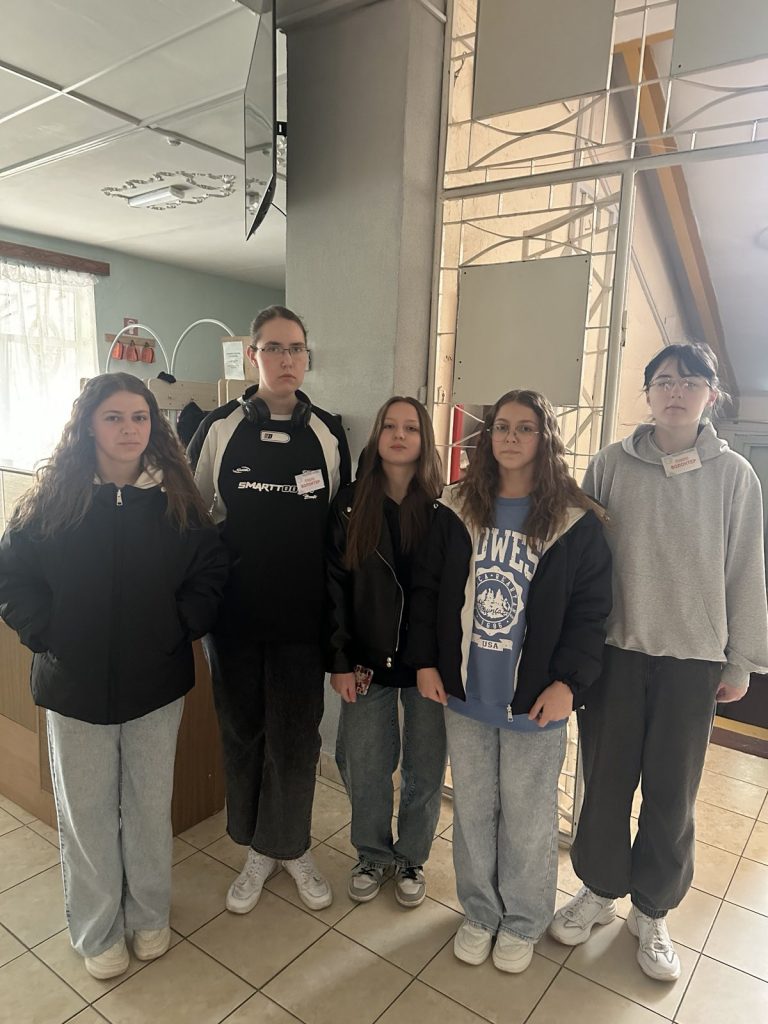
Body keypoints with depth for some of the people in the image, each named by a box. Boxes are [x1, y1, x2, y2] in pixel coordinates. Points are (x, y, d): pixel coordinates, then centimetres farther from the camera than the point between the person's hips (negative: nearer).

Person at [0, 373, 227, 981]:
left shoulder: (177, 498, -5)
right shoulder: (53, 498, -7)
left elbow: (212, 570, 2)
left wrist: (180, 628, -7)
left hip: (157, 685, 1)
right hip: (77, 688, 0)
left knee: (150, 806, 16)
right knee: (87, 814, 14)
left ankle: (150, 916, 40)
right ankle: (98, 932, 37)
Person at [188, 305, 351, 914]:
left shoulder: (329, 435, 1)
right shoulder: (219, 429, -2)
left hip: (303, 617, 0)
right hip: (234, 615, 1)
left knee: (296, 737, 9)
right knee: (243, 731, 14)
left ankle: (292, 847, 33)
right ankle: (258, 849, 35)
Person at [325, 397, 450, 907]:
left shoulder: (443, 511, -4)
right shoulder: (350, 505, -1)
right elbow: (335, 585, -1)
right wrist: (340, 660, -5)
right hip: (368, 662, 1)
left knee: (425, 769, 12)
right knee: (365, 766, 12)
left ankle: (411, 858, 37)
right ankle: (372, 856, 37)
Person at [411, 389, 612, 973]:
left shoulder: (576, 521, -7)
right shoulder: (460, 510, 0)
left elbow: (590, 609, -6)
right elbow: (427, 588, 4)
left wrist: (569, 683, -13)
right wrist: (426, 661, -1)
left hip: (535, 702, -2)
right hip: (464, 694, 3)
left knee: (527, 818, 14)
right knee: (473, 810, 18)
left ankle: (523, 922, 39)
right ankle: (480, 912, 41)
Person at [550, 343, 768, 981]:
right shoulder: (610, 466, 0)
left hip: (693, 659, 0)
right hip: (614, 649, 0)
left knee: (672, 794, 11)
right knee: (605, 781, 11)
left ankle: (651, 911, 34)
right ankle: (600, 891, 35)